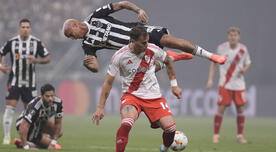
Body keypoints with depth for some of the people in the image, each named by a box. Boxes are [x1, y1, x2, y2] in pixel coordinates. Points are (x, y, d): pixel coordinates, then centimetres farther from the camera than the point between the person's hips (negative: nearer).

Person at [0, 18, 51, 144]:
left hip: (30, 82, 1)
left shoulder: (36, 43, -1)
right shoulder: (12, 42, 0)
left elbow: (48, 58, 3)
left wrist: (37, 60, -15)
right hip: (14, 81, -1)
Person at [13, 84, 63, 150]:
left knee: (58, 133, -5)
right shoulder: (34, 106, -40)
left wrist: (53, 142, -19)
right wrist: (26, 147, -48)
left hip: (41, 121, 7)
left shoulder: (58, 102, -22)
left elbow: (58, 123, -13)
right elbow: (23, 126, -44)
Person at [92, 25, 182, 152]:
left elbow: (168, 61, 15)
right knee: (126, 123, -33)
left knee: (170, 128, -9)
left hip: (153, 96, 3)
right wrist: (100, 107, -6)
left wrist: (174, 85, 15)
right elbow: (108, 82, -5)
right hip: (131, 95, -3)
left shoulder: (152, 50, -8)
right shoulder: (120, 56, -13)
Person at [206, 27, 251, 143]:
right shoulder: (222, 48, -5)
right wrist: (210, 79, -3)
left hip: (239, 84, 2)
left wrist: (244, 70, -11)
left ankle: (240, 135, 14)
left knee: (240, 109, 1)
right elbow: (214, 63, 4)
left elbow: (247, 64, 12)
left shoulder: (243, 49, 0)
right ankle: (216, 135, 1)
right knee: (221, 109, -8)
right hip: (225, 84, -2)